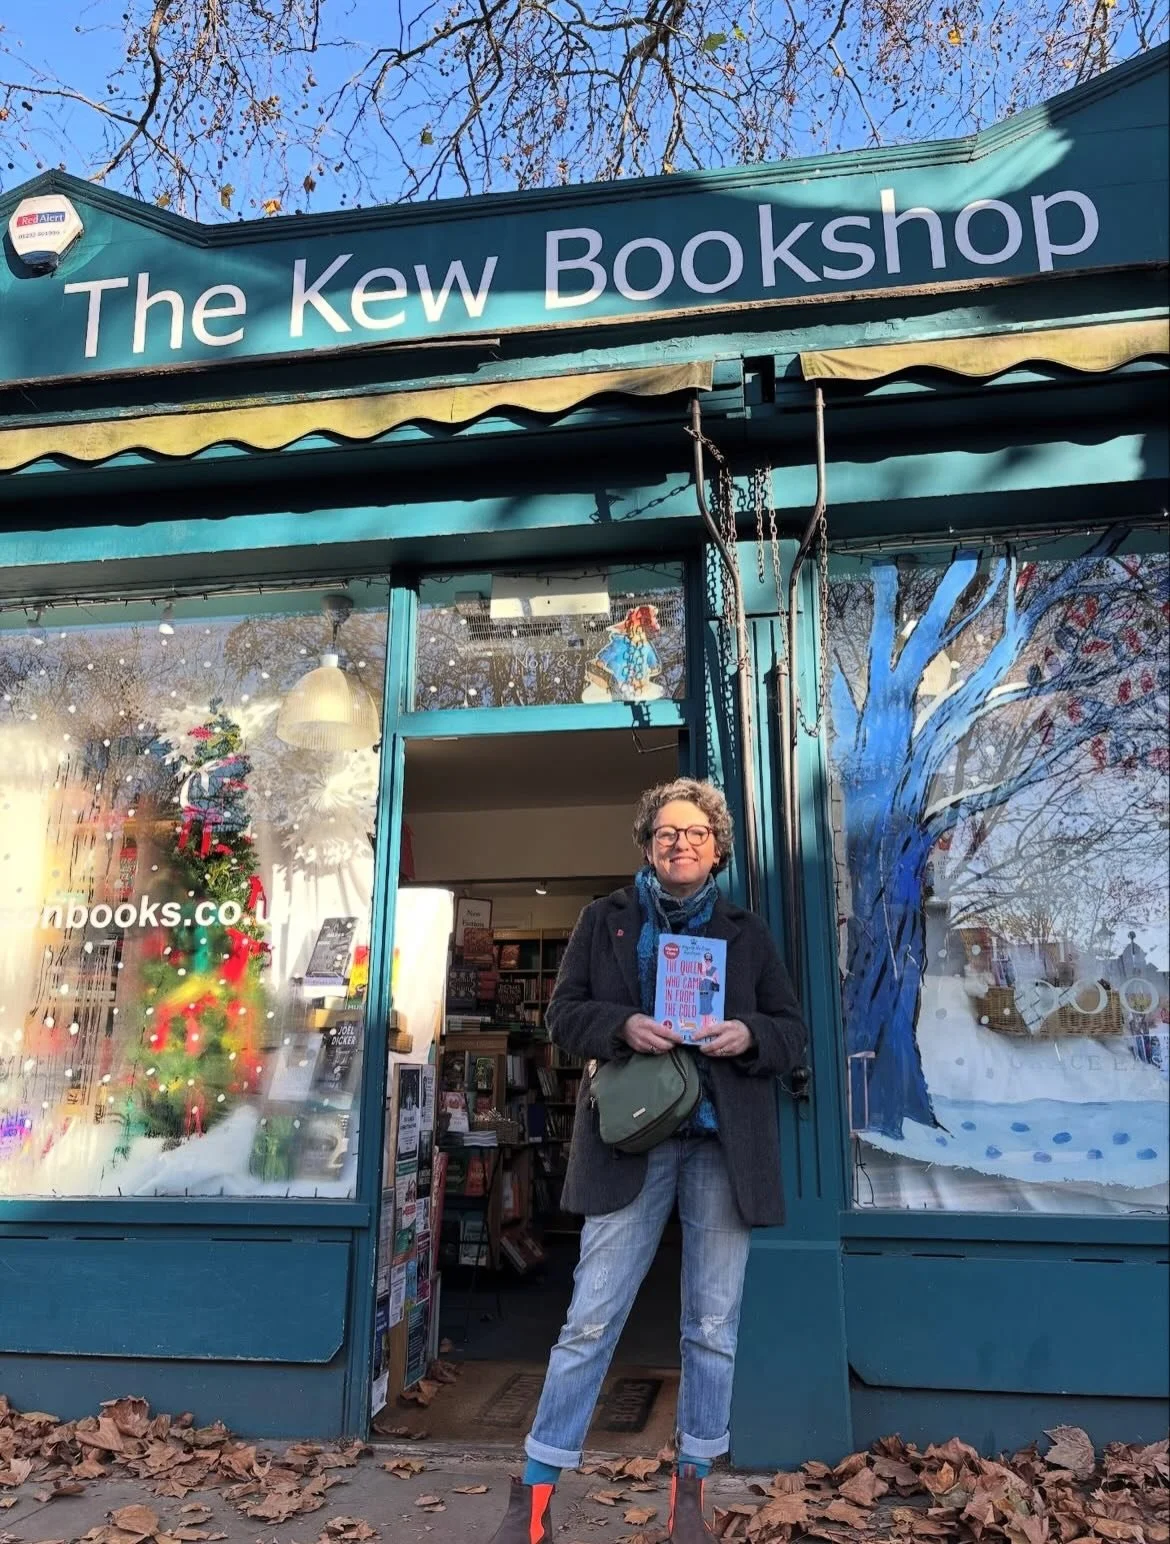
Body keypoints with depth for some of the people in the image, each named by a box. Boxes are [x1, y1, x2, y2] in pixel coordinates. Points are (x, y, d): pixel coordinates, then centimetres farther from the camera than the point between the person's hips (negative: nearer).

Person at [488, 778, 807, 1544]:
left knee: (714, 1328, 11)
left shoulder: (748, 930, 9)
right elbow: (565, 1012, 4)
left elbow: (794, 1033, 9)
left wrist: (749, 1035, -13)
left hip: (723, 1144, 2)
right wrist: (622, 1027, -15)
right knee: (590, 1321, 1)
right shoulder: (607, 919, 7)